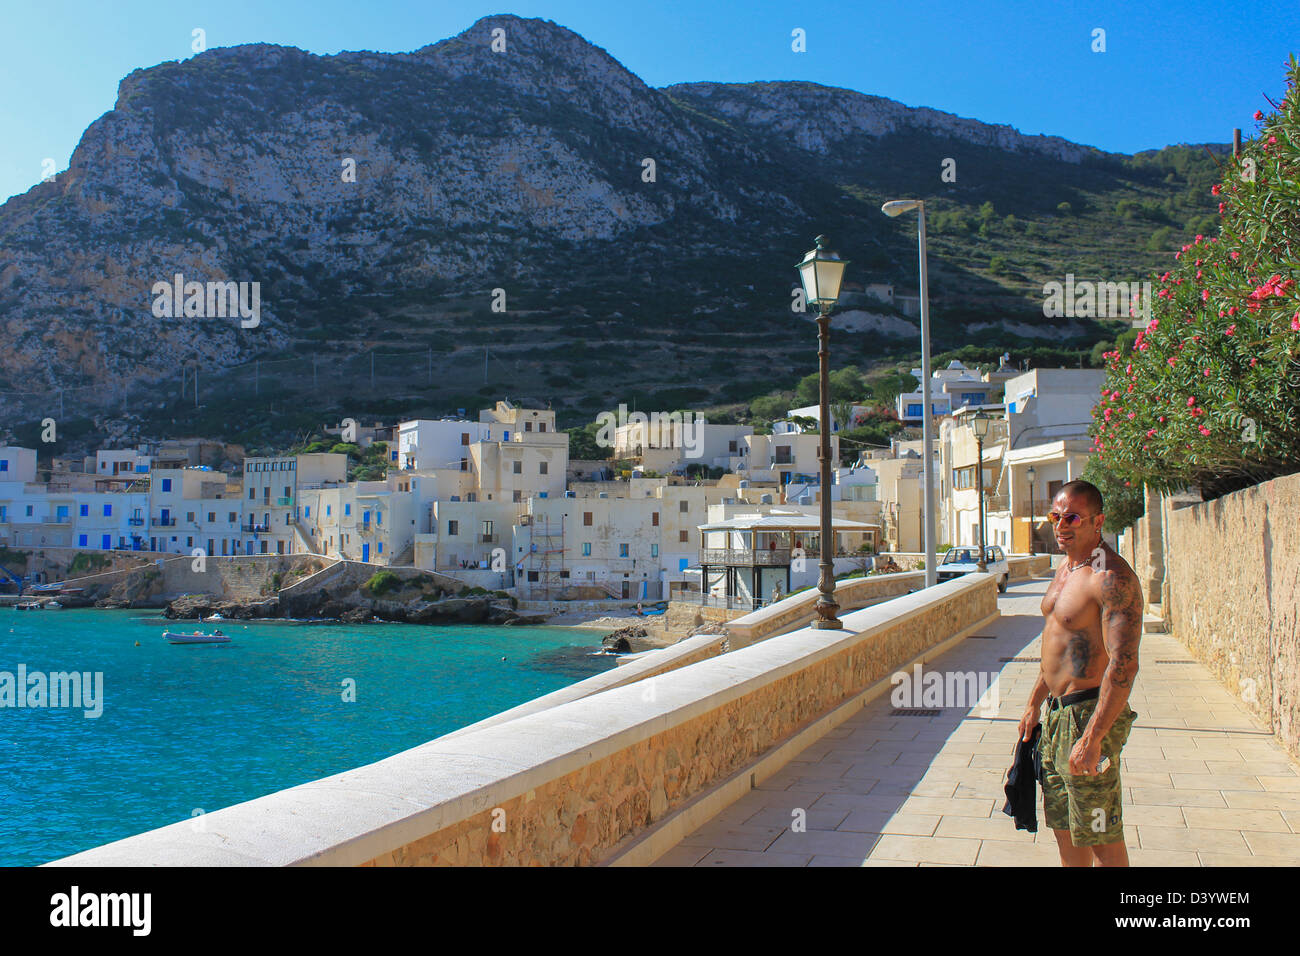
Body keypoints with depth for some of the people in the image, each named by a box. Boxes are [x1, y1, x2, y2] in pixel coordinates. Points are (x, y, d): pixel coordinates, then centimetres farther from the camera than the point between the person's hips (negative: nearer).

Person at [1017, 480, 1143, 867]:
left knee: (1101, 838, 1)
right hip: (1057, 712, 9)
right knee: (1064, 826, 19)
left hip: (1089, 715, -9)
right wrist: (1035, 704, 23)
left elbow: (1124, 665, -26)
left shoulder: (1112, 578, -20)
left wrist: (1092, 739, -28)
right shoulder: (1065, 568, 11)